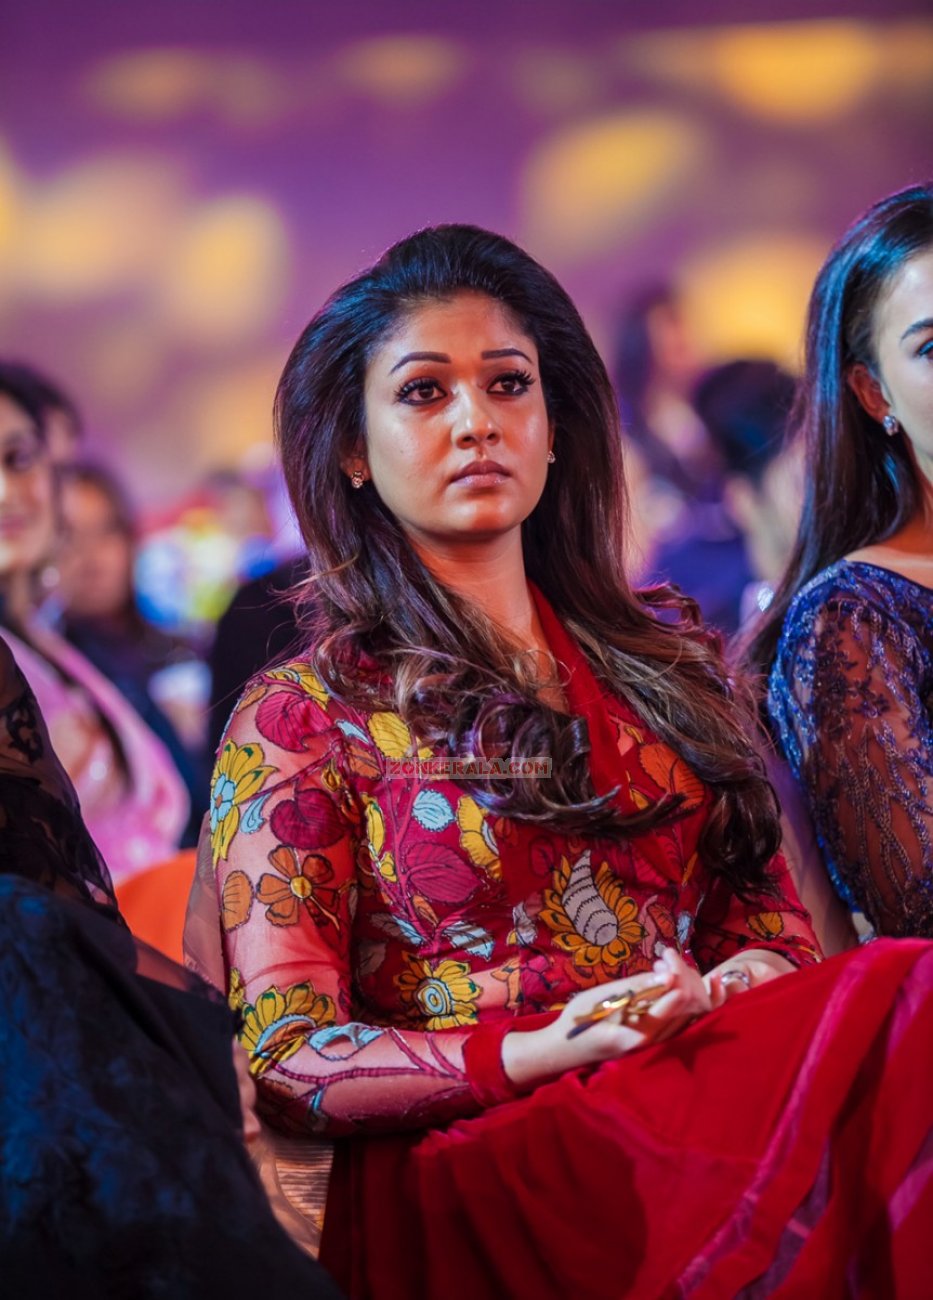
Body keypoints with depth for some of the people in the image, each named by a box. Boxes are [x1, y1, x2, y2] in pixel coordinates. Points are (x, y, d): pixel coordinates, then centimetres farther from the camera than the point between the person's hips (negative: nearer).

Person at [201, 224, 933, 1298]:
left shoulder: (665, 652, 20)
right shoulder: (300, 720, 6)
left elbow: (770, 915, 17)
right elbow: (287, 1060, -1)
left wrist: (722, 992, -8)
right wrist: (543, 1053, -17)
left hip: (690, 1107, 5)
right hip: (469, 1175, -5)